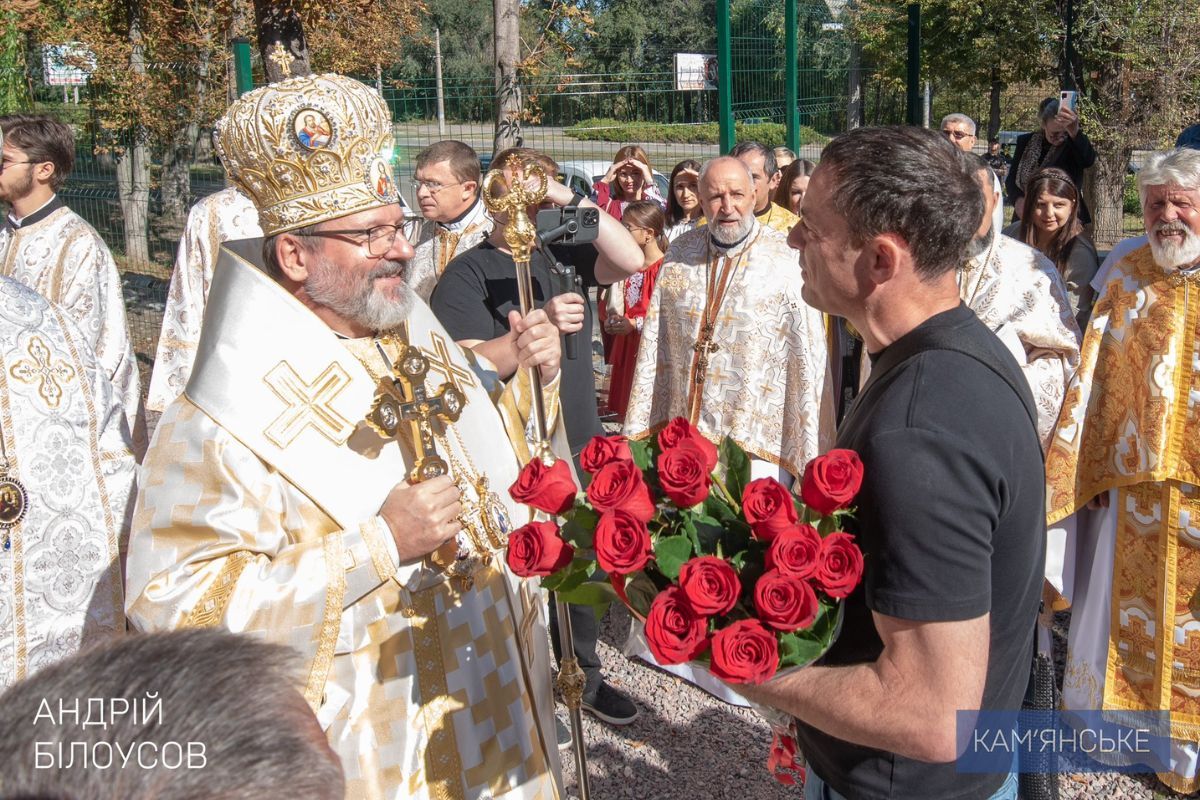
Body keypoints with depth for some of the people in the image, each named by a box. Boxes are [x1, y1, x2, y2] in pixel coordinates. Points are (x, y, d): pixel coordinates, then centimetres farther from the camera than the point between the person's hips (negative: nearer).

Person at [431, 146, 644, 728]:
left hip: (579, 447, 5)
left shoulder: (562, 253, 6)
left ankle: (583, 676, 38)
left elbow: (630, 260, -9)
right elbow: (471, 367, -20)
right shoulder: (467, 274, -9)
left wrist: (577, 202, -17)